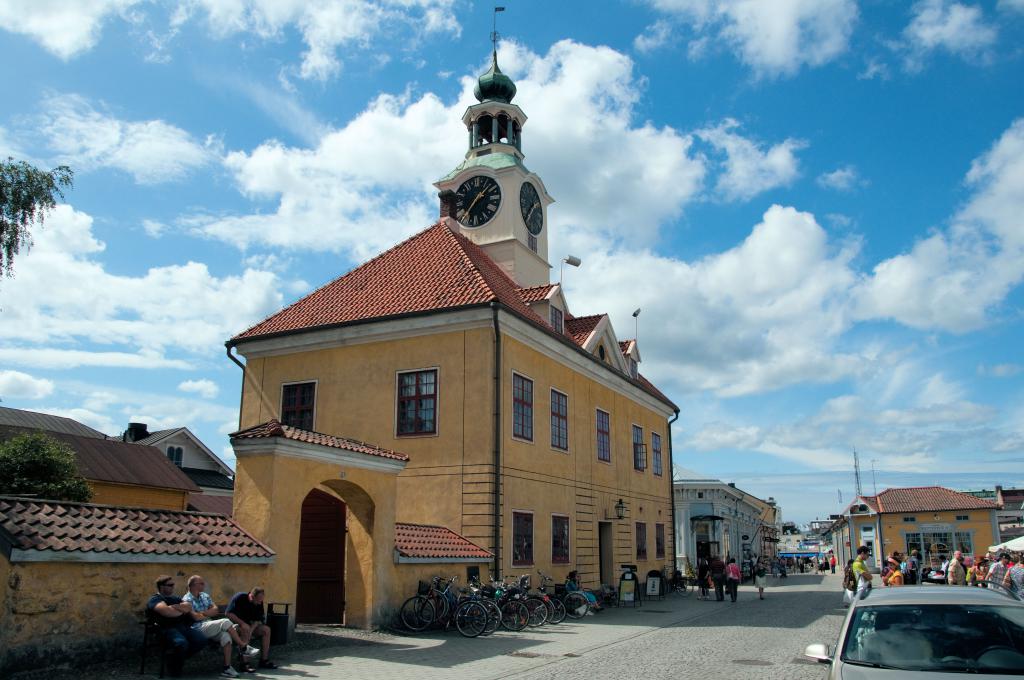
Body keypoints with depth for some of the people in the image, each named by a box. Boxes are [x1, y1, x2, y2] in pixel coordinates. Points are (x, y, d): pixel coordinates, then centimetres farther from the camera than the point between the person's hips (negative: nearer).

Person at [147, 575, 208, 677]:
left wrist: (175, 607, -5)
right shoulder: (155, 600, 4)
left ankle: (179, 658, 7)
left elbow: (189, 607, 11)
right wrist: (182, 611, 1)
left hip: (182, 626, 7)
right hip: (167, 628, -7)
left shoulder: (175, 598, 27)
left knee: (202, 640, -16)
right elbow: (166, 612, -16)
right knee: (181, 643, -36)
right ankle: (173, 667, -5)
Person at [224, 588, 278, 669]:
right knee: (245, 630, -36)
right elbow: (228, 613, -23)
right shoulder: (239, 598, -19)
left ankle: (264, 660, -9)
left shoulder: (259, 603, -3)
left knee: (266, 629, -11)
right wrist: (242, 623, -31)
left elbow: (257, 619, -4)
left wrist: (251, 630, -25)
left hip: (248, 625, 6)